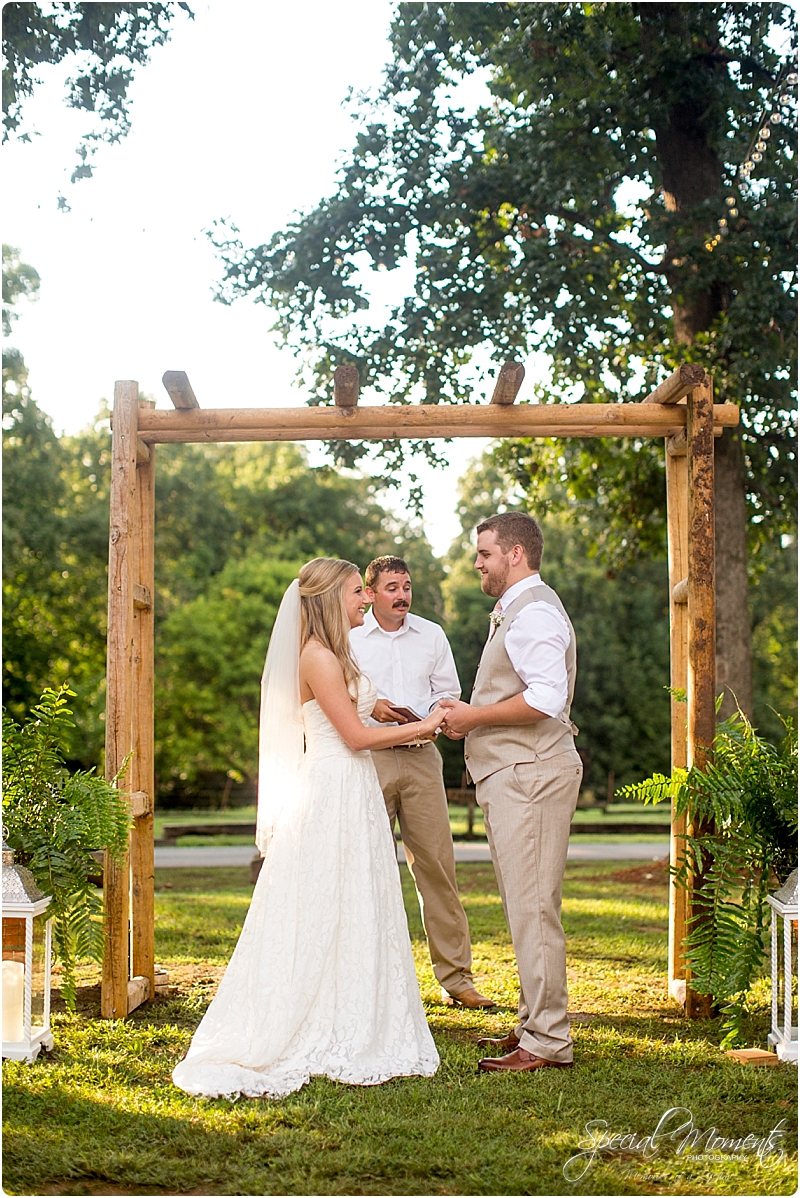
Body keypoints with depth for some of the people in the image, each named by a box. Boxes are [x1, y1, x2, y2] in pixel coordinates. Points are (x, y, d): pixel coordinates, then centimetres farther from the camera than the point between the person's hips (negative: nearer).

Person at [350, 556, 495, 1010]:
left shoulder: (431, 635, 13)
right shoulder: (349, 637, 5)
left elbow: (448, 691, 17)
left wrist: (433, 712, -5)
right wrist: (370, 707, -10)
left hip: (421, 756, 2)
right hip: (369, 758, -2)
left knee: (437, 863, -2)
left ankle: (456, 976, 4)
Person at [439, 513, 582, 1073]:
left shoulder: (533, 611, -13)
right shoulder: (515, 610, 21)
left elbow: (546, 698, -25)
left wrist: (474, 715, -16)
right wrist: (471, 715, 14)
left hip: (530, 775, -11)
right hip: (515, 774, 11)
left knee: (533, 909, -8)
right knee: (526, 907, 14)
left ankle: (547, 1042, -4)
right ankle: (536, 1023, 22)